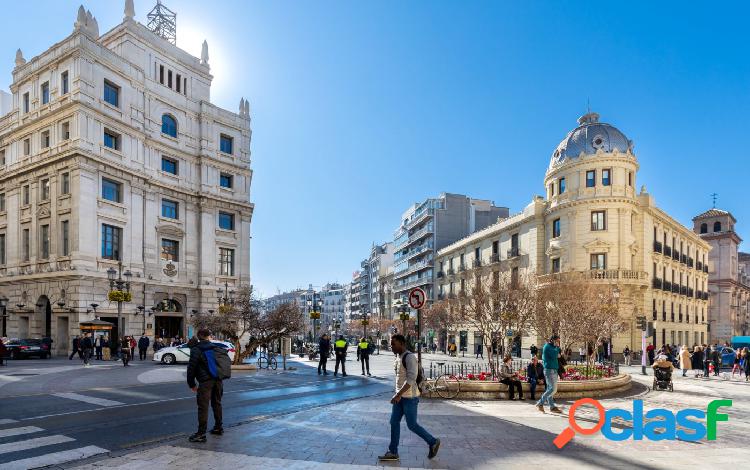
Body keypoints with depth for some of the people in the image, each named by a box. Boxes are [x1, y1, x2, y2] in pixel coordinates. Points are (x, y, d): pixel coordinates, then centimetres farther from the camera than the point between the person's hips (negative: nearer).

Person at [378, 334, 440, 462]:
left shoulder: (409, 357, -21)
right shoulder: (398, 357, 8)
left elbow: (411, 379, -28)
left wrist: (398, 395, -30)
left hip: (410, 398, -9)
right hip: (400, 397, 9)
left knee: (412, 425, 2)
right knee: (394, 422, 9)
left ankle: (433, 442, 20)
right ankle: (393, 452, 18)